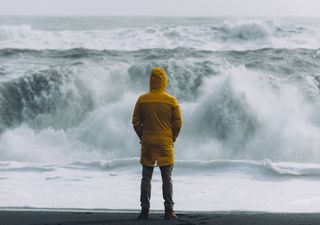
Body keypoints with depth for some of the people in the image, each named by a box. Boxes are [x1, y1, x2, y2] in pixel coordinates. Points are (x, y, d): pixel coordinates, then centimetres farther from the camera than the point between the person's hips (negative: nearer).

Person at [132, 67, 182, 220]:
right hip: (165, 145, -1)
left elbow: (136, 122, 0)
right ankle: (169, 210, 5)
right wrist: (172, 139, 11)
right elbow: (177, 123, -3)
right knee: (167, 178, 6)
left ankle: (145, 210, 6)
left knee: (146, 178, 7)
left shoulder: (142, 100, -3)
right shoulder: (171, 101, -5)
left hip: (147, 144, 1)